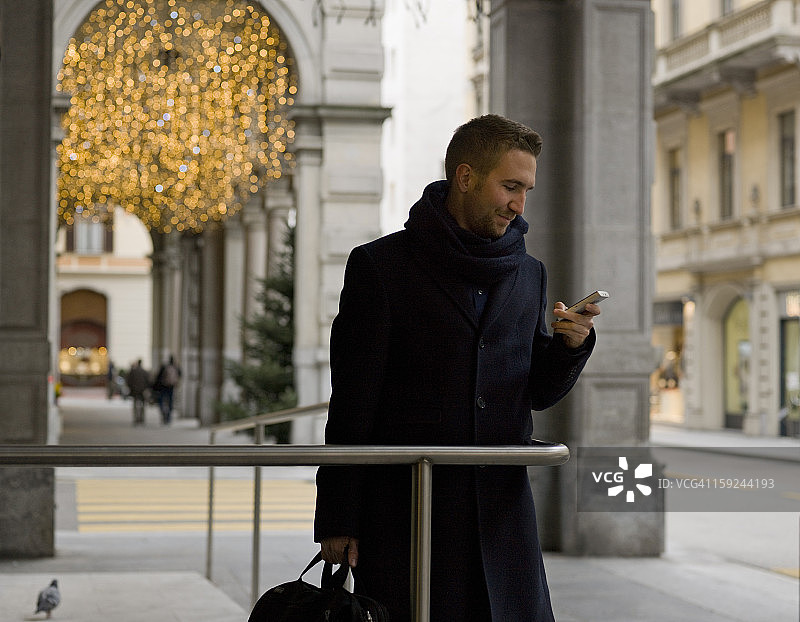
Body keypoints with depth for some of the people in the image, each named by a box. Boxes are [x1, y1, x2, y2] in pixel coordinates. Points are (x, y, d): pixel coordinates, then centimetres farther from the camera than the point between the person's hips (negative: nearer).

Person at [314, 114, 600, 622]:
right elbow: (351, 406, -3)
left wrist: (571, 344, -3)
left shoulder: (529, 273, 12)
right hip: (406, 505, -4)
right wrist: (337, 521, -7)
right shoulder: (380, 266, -2)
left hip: (502, 508, 4)